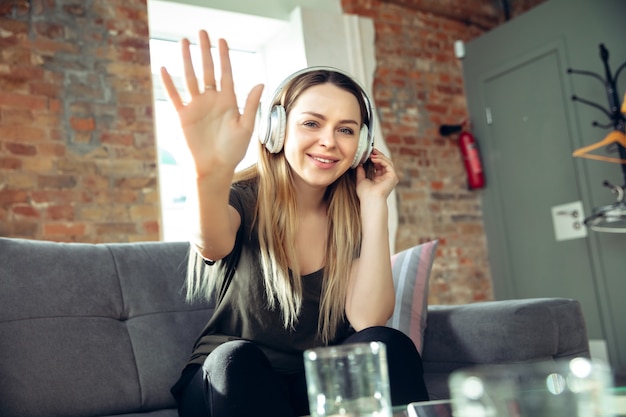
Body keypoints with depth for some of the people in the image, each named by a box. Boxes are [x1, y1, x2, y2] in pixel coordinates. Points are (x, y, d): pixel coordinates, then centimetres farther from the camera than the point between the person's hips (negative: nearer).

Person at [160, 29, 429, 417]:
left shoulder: (354, 218, -3)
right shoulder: (243, 198, -12)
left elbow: (367, 320, -18)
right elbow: (213, 244, -38)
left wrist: (374, 204, -19)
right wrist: (211, 174, -61)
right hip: (232, 381, -1)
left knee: (389, 344, -26)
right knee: (237, 358, -34)